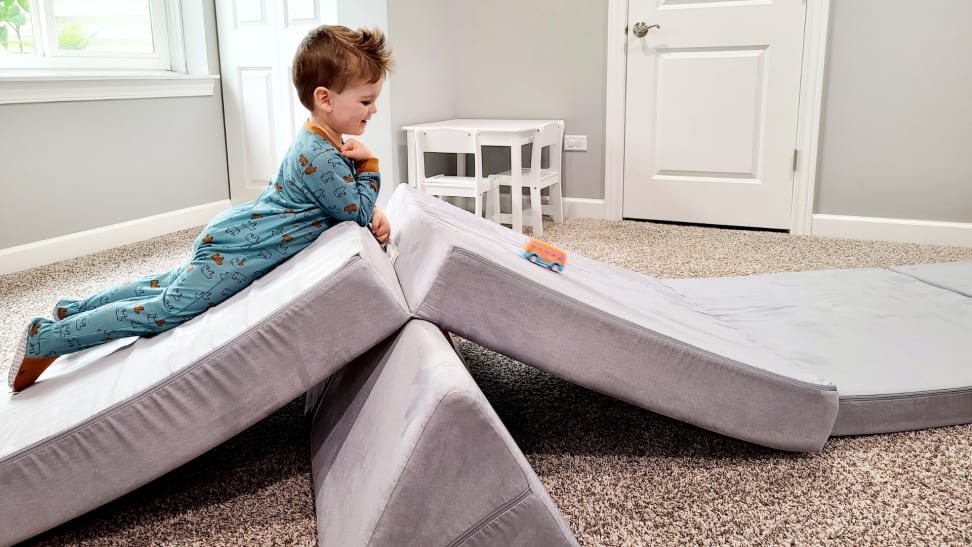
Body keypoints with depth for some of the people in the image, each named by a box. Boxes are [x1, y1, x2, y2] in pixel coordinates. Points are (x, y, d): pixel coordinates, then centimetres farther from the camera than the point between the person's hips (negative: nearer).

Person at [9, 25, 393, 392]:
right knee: (170, 306, -7)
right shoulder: (322, 158, -25)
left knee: (172, 283, 26)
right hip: (234, 252, -11)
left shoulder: (318, 141, 8)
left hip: (227, 237, 11)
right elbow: (357, 212, -19)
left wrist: (371, 215, -1)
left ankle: (74, 310, 39)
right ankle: (44, 340, 2)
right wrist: (369, 167, -8)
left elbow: (343, 199, 17)